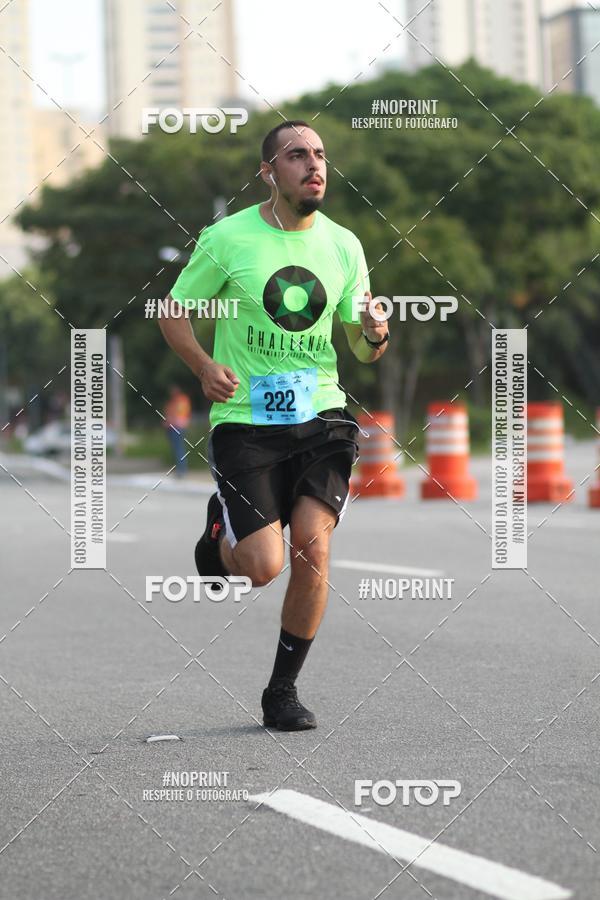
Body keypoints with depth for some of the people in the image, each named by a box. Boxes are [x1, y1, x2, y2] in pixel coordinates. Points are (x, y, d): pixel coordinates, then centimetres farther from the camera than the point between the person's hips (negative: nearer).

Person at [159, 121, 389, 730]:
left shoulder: (344, 246, 5)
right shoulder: (227, 239, -5)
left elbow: (360, 346, 14)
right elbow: (173, 312, 4)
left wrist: (374, 337, -11)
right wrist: (205, 367, -14)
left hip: (321, 416, 3)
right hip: (245, 421, -3)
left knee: (312, 546, -14)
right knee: (263, 567, -13)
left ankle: (283, 690, 5)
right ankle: (220, 533, 27)